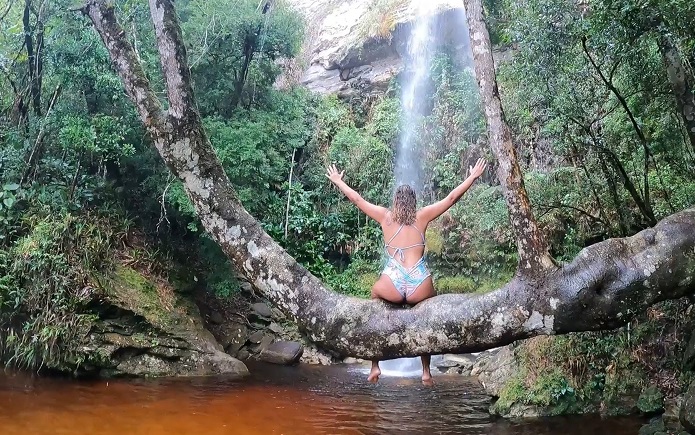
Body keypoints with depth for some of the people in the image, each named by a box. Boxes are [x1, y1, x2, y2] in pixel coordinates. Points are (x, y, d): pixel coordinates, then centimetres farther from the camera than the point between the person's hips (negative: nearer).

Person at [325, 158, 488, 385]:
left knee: (375, 296, 33)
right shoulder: (422, 216, 9)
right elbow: (451, 198, 17)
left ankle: (375, 367, 26)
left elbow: (357, 199, 20)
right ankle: (426, 372, 29)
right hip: (420, 289, 1)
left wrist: (337, 181, 33)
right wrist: (473, 177, 28)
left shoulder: (385, 216, 10)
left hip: (391, 288, 0)